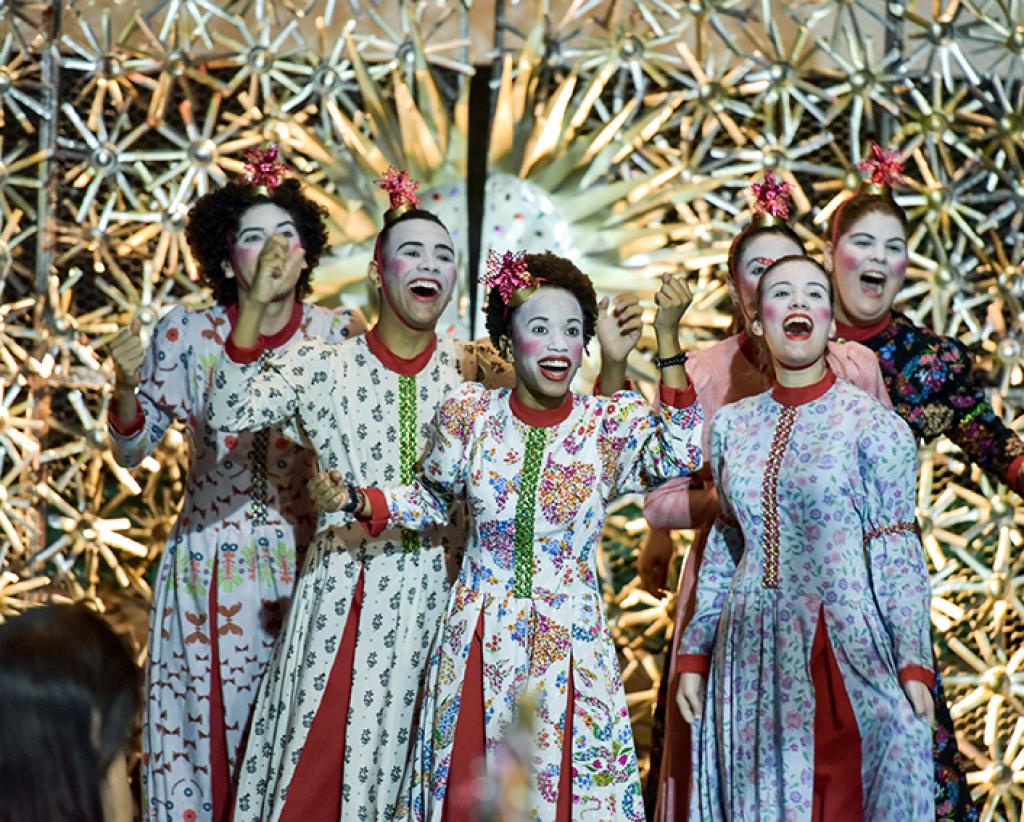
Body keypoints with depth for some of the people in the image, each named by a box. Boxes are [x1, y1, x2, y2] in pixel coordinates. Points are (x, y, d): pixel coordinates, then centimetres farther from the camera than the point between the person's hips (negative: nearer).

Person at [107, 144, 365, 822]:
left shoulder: (339, 336, -5)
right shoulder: (186, 336, -7)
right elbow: (132, 450, 0)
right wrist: (126, 385, -16)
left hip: (307, 567, 0)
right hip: (212, 569, 0)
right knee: (210, 732, 5)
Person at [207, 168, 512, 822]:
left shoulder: (474, 372, 5)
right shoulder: (324, 365, 0)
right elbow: (231, 413, -14)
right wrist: (255, 307, -23)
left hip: (432, 598, 1)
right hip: (340, 596, -1)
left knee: (409, 765, 3)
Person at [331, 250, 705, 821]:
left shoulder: (611, 424, -7)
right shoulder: (471, 414, -2)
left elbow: (680, 457, -26)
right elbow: (434, 500, 12)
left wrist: (668, 340, -31)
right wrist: (359, 501, -5)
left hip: (573, 641, -1)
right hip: (479, 641, 1)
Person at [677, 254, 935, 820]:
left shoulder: (872, 424, -4)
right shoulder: (732, 425, 9)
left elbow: (899, 559, -7)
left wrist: (914, 665, -13)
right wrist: (695, 653, 11)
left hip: (845, 655, -4)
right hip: (753, 657, 4)